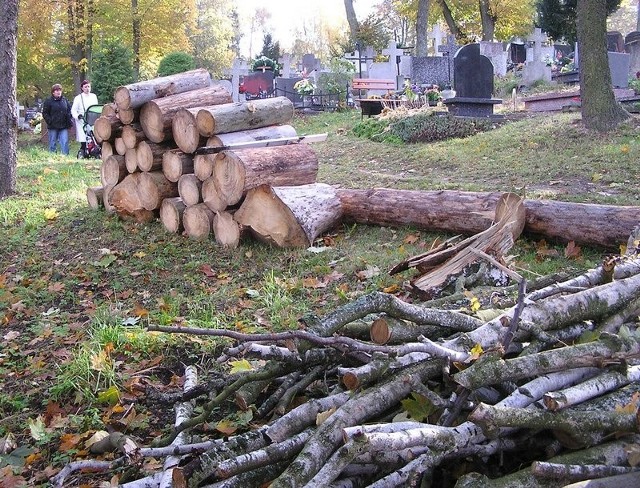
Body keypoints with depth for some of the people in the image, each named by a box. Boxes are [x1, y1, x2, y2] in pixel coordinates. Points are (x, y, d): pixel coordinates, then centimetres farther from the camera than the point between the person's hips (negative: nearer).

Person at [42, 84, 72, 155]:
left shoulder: (65, 100, 11)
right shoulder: (48, 101, 0)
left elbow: (70, 111, 19)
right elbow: (45, 113, 1)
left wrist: (69, 121, 6)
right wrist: (50, 122, -10)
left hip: (64, 127, 2)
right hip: (53, 127, -2)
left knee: (65, 143, -6)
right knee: (52, 143, 4)